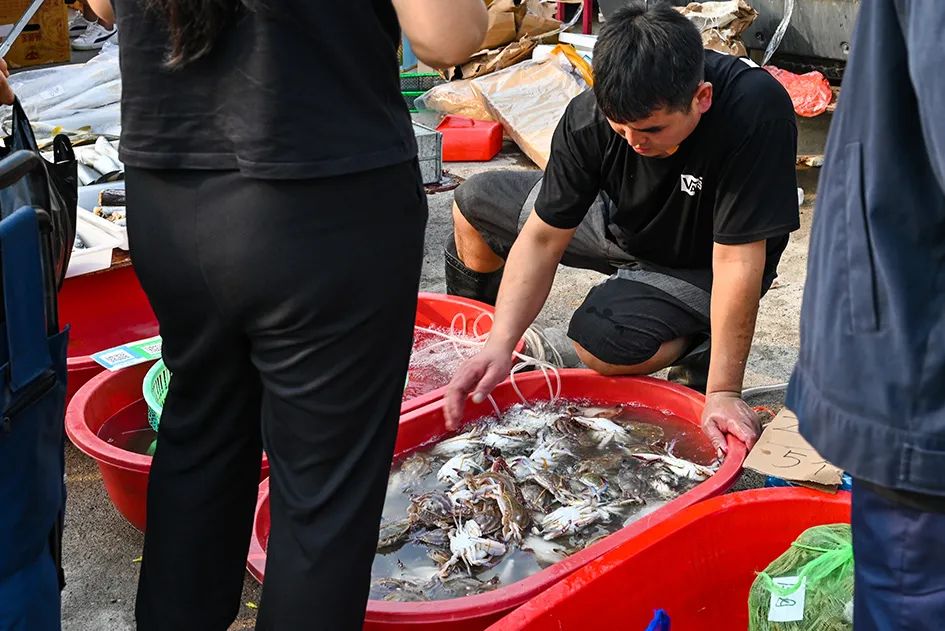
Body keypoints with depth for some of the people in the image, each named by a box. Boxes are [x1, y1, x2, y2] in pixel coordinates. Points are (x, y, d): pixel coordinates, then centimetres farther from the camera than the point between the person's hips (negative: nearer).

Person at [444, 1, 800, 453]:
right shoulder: (589, 116, -25)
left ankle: (698, 336, 1)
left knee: (602, 342, -32)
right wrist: (500, 344, -30)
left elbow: (737, 261, -36)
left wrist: (723, 393, -35)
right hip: (620, 221, 5)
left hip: (700, 263, -5)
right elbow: (542, 238, -20)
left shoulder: (755, 112, -38)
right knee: (475, 205, 6)